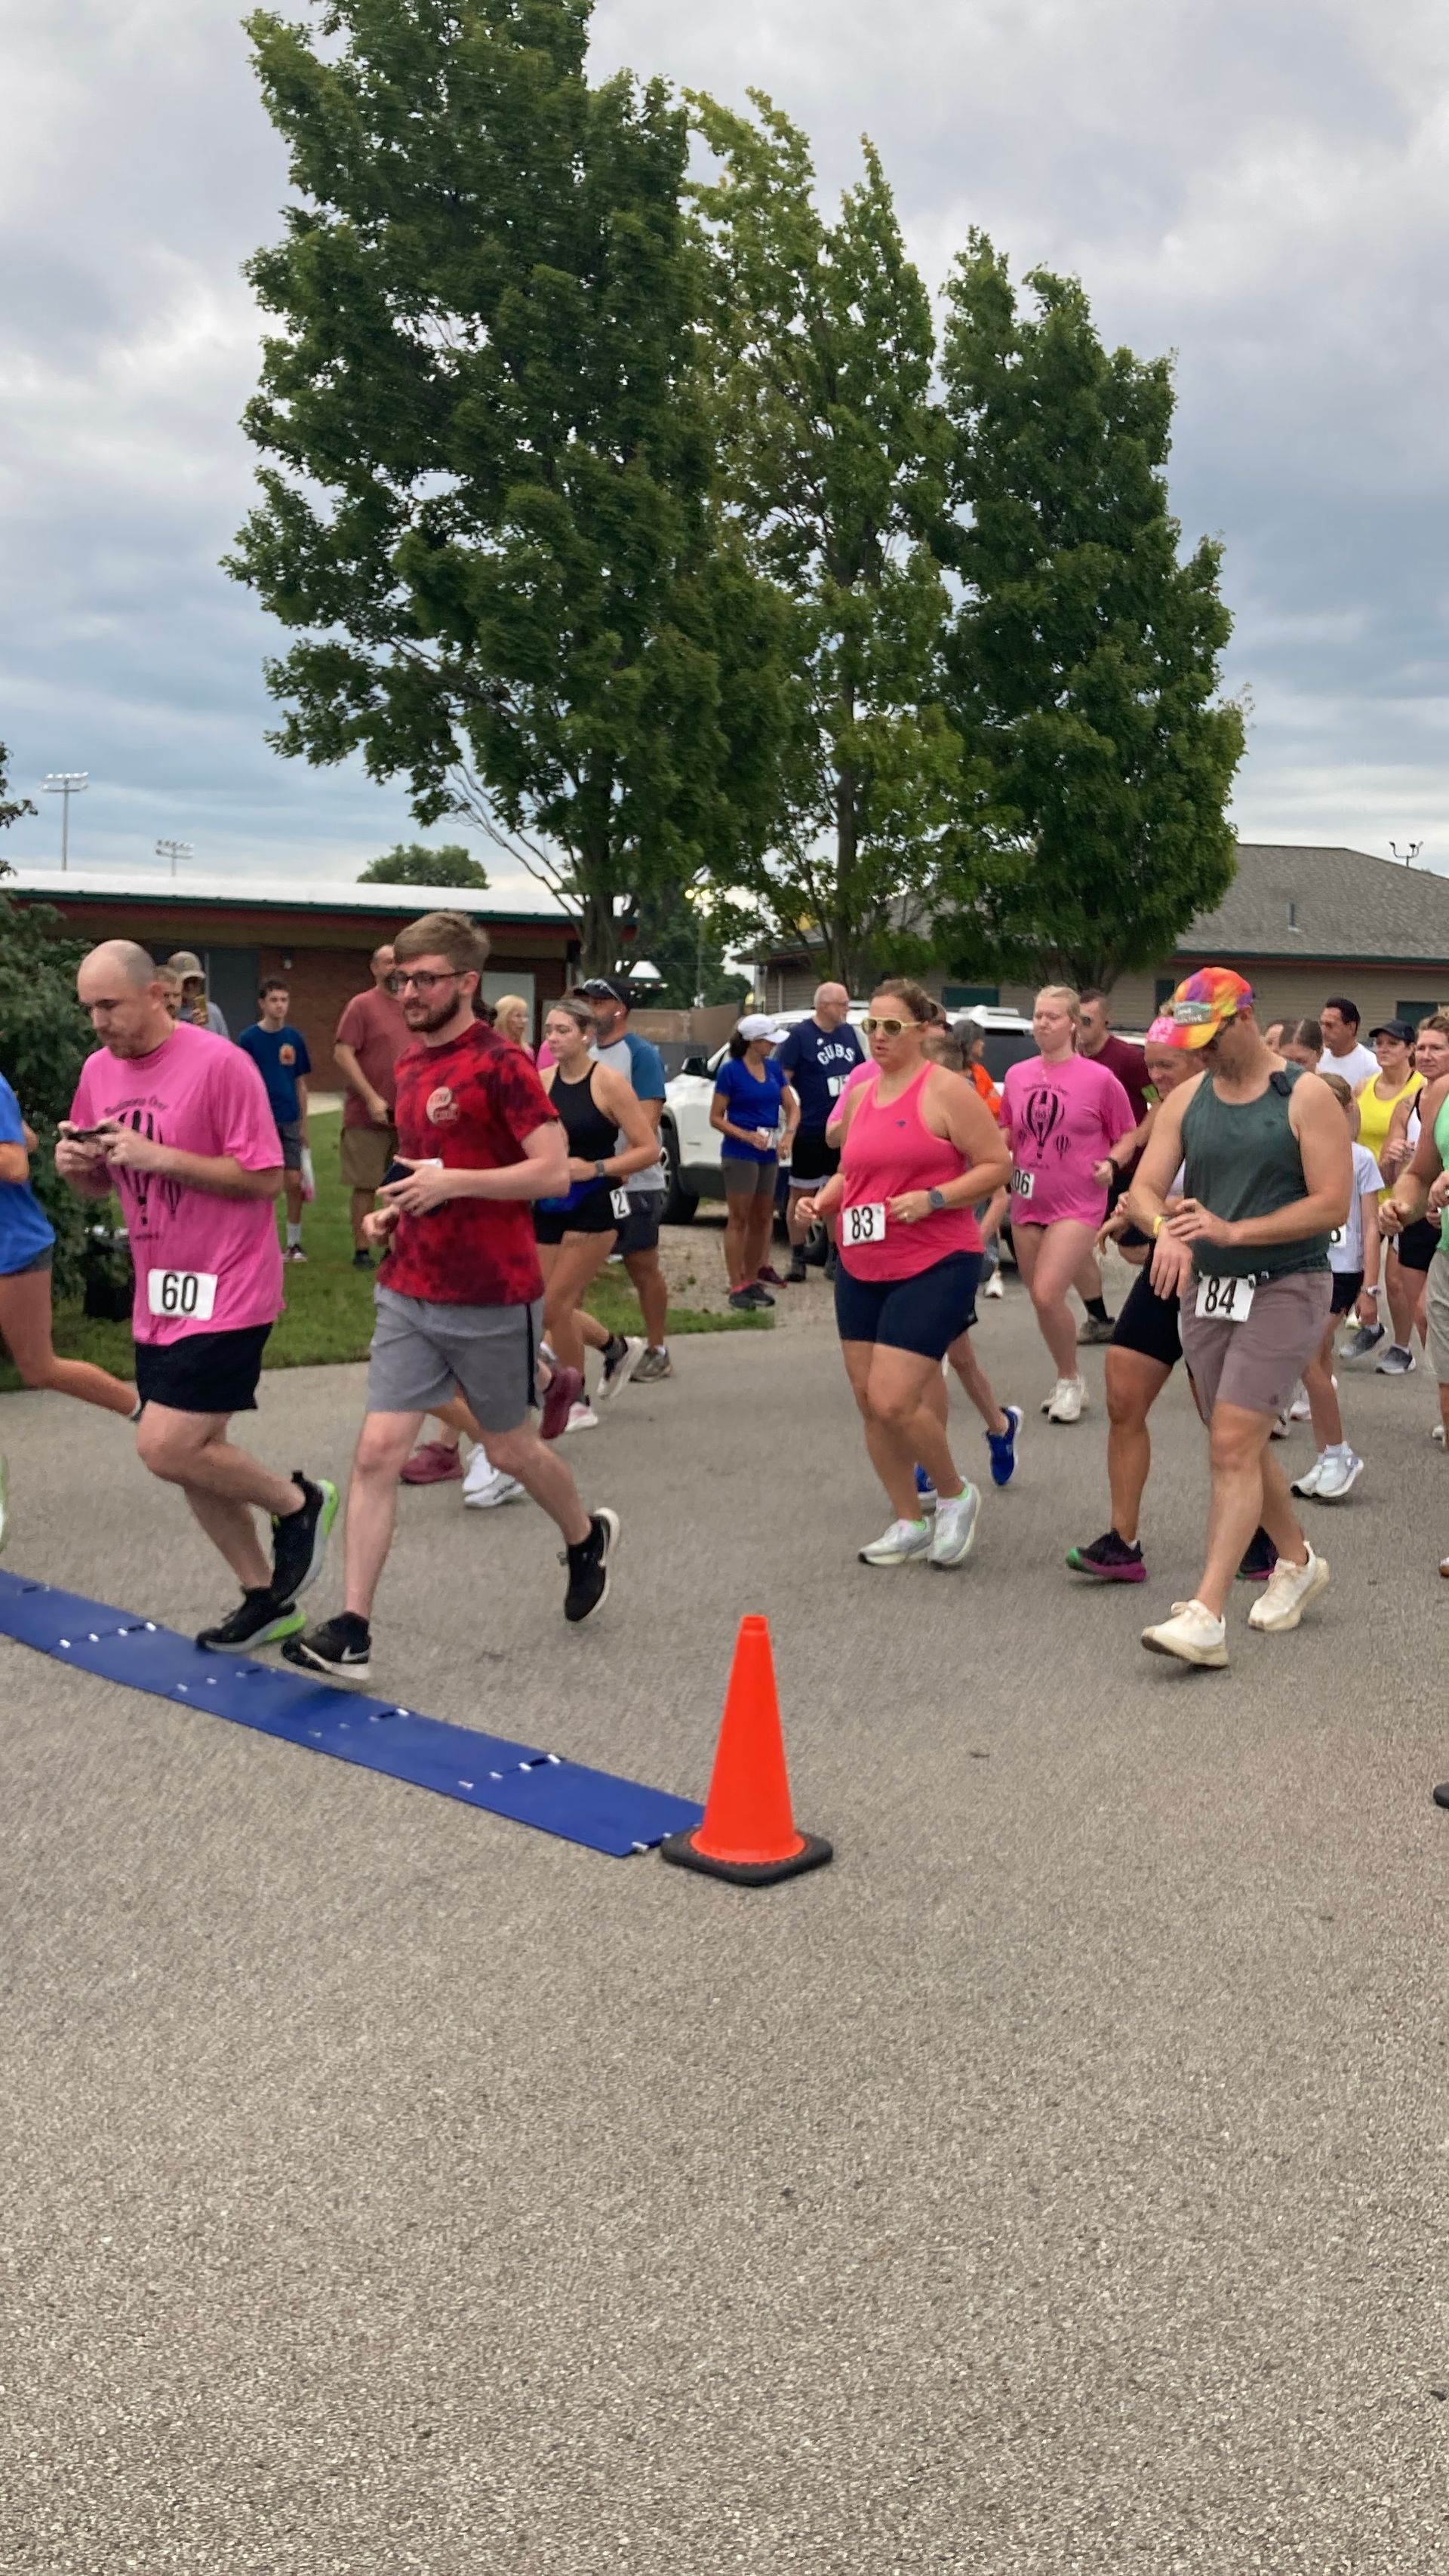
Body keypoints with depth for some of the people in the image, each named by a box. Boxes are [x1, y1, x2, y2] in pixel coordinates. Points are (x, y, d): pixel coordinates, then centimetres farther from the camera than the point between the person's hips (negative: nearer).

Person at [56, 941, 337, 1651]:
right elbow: (96, 1186, 16)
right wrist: (74, 1164, -7)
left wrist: (157, 1155, -22)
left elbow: (265, 1178, -17)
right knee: (190, 1456, 11)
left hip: (225, 1290, -7)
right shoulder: (98, 1071, 7)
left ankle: (298, 1502, 11)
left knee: (167, 1448, -14)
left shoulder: (219, 1064, -15)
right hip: (159, 1293, 8)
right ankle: (265, 1598, 26)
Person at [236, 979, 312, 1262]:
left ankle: (294, 1244, 14)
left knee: (294, 1183, 2)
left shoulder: (294, 1038, 4)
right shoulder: (249, 1038, -4)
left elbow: (301, 1083, 10)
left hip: (290, 1122, 3)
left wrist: (304, 1124, 9)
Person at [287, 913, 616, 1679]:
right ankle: (351, 1631, 0)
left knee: (510, 1450, 12)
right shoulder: (409, 1063, 11)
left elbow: (554, 1172, -18)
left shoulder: (500, 1064, -13)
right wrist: (392, 1209, 7)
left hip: (493, 1300, -6)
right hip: (409, 1294, 6)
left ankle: (587, 1538, 41)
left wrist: (452, 1183, -22)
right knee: (377, 1452, -3)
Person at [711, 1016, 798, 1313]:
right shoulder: (730, 1071, -8)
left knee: (762, 1219, 12)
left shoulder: (774, 1069, 8)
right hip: (740, 1154, -6)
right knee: (739, 1219, -4)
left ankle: (752, 1281, 23)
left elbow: (792, 1107, 10)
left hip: (768, 1154, 6)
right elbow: (716, 1118, -7)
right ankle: (737, 1287, -2)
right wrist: (746, 1136, -20)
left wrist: (789, 1133, -10)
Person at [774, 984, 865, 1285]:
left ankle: (834, 1257, 19)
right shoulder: (799, 1035, -8)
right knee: (802, 1194, 3)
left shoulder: (848, 1033, 9)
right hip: (810, 1131, -5)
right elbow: (781, 1078, -12)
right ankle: (797, 1258, 12)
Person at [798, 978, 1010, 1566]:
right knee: (867, 1399, 8)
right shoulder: (859, 1093, 12)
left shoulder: (945, 1090, -10)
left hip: (935, 1267, -8)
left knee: (893, 1401, -15)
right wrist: (824, 1200, 4)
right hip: (860, 1269, 8)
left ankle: (956, 1496, 12)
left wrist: (932, 1199, -22)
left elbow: (996, 1165, -11)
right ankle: (909, 1523, 23)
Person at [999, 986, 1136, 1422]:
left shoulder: (1099, 1078, -8)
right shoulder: (1016, 1076, 4)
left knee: (1047, 1295, -17)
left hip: (1077, 1204, -5)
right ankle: (1066, 1382, 29)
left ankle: (1071, 1383, 4)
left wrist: (1111, 1164, -12)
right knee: (1040, 1299, 11)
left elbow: (1128, 1135, 3)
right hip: (1027, 1203, 5)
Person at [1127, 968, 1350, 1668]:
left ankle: (1205, 1616, -16)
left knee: (1233, 1447, -14)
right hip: (1205, 1291, 6)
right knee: (1241, 1448, 16)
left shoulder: (1306, 1097, -8)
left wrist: (1233, 1230, -21)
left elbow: (1332, 1206, -13)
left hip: (1285, 1289, -6)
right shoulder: (1185, 1101, 7)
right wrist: (1165, 1230, -23)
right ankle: (1296, 1562, 39)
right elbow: (1143, 1189, 0)